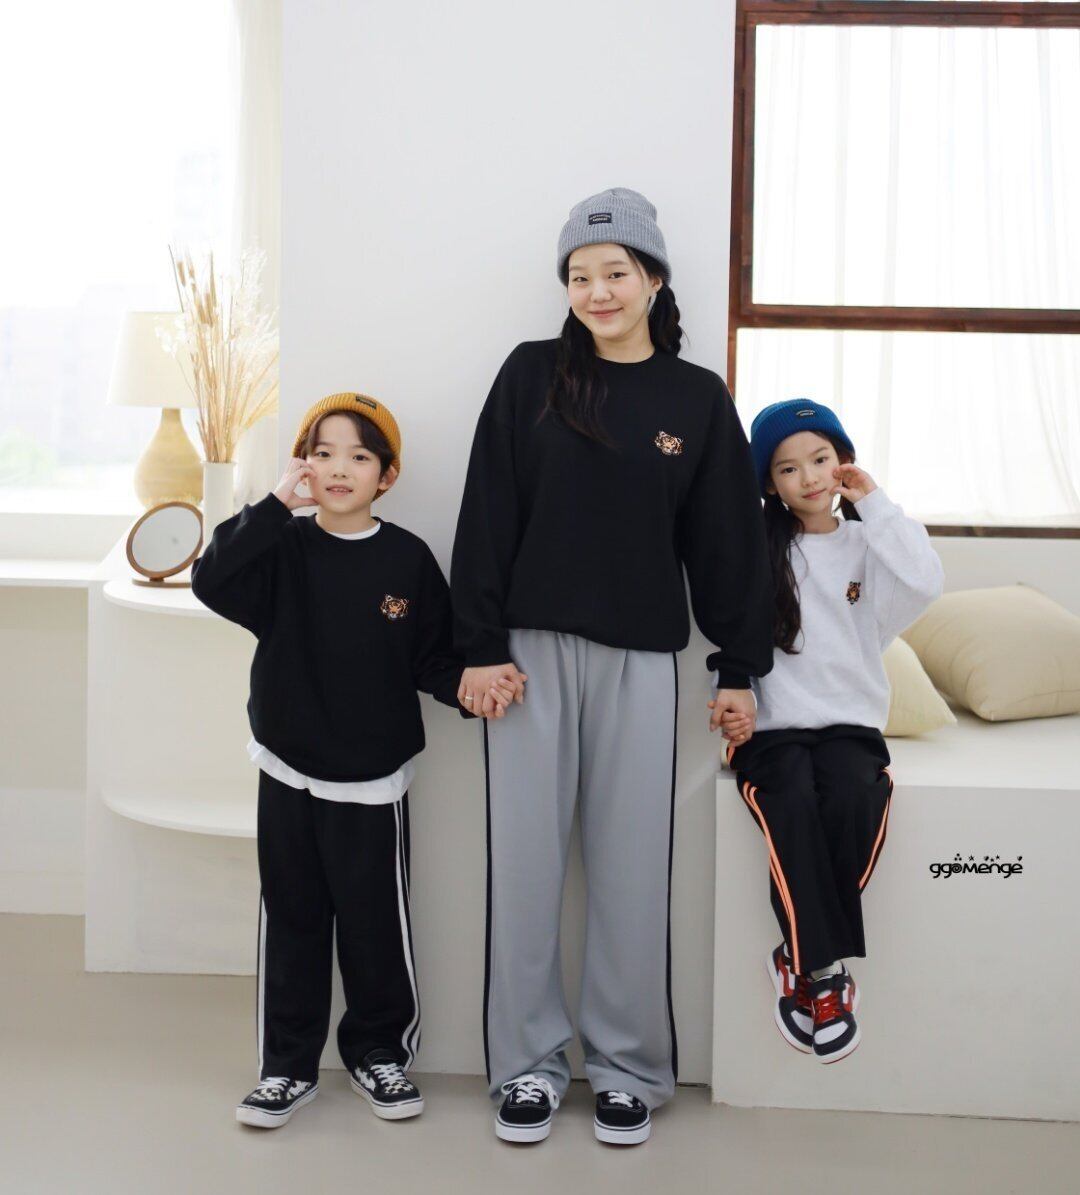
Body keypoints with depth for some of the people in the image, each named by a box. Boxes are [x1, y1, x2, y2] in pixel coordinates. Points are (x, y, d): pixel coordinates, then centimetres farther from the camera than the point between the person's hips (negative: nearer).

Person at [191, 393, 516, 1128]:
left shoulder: (408, 558, -5)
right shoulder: (284, 550, -2)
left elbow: (432, 656, -1)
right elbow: (212, 583, -19)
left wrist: (466, 686, -20)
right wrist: (275, 506, -24)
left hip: (373, 778, -1)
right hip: (288, 772, 2)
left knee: (376, 923, 7)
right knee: (291, 920, 11)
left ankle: (379, 1051, 28)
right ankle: (289, 1064, 24)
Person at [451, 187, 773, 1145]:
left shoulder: (699, 399, 4)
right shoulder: (532, 375, 2)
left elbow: (730, 539, 6)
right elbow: (488, 516, -1)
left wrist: (739, 668, 4)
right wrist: (482, 647, -6)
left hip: (642, 661, 0)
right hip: (533, 649, 0)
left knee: (633, 866, 6)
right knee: (525, 860, 5)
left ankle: (628, 1067, 21)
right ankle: (529, 1062, 19)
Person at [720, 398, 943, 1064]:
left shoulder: (866, 546, 11)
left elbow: (925, 583, -10)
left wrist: (874, 504, -6)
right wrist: (732, 705, -11)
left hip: (850, 723, 1)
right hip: (773, 728, -1)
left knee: (854, 799, -32)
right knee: (793, 799, -33)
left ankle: (804, 960, -16)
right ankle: (826, 968, -23)